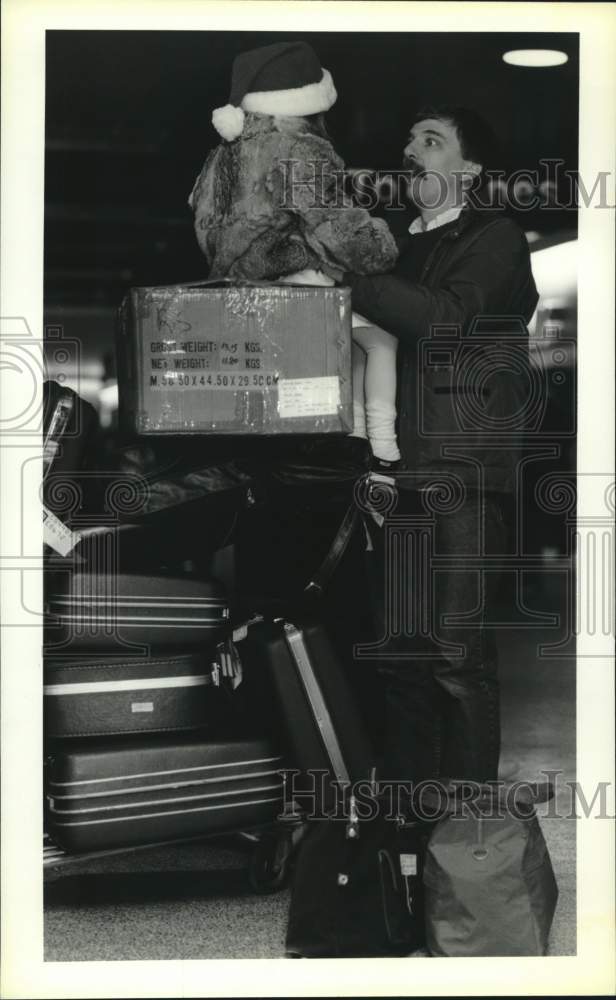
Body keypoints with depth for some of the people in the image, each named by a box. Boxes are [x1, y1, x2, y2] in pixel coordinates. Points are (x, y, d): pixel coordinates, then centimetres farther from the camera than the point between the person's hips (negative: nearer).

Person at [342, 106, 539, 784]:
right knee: (399, 650, 5)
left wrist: (348, 273, -16)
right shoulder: (404, 245, 23)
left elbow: (444, 319, -15)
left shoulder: (495, 238, 3)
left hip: (463, 473, -6)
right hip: (400, 473, 6)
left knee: (456, 648, -9)